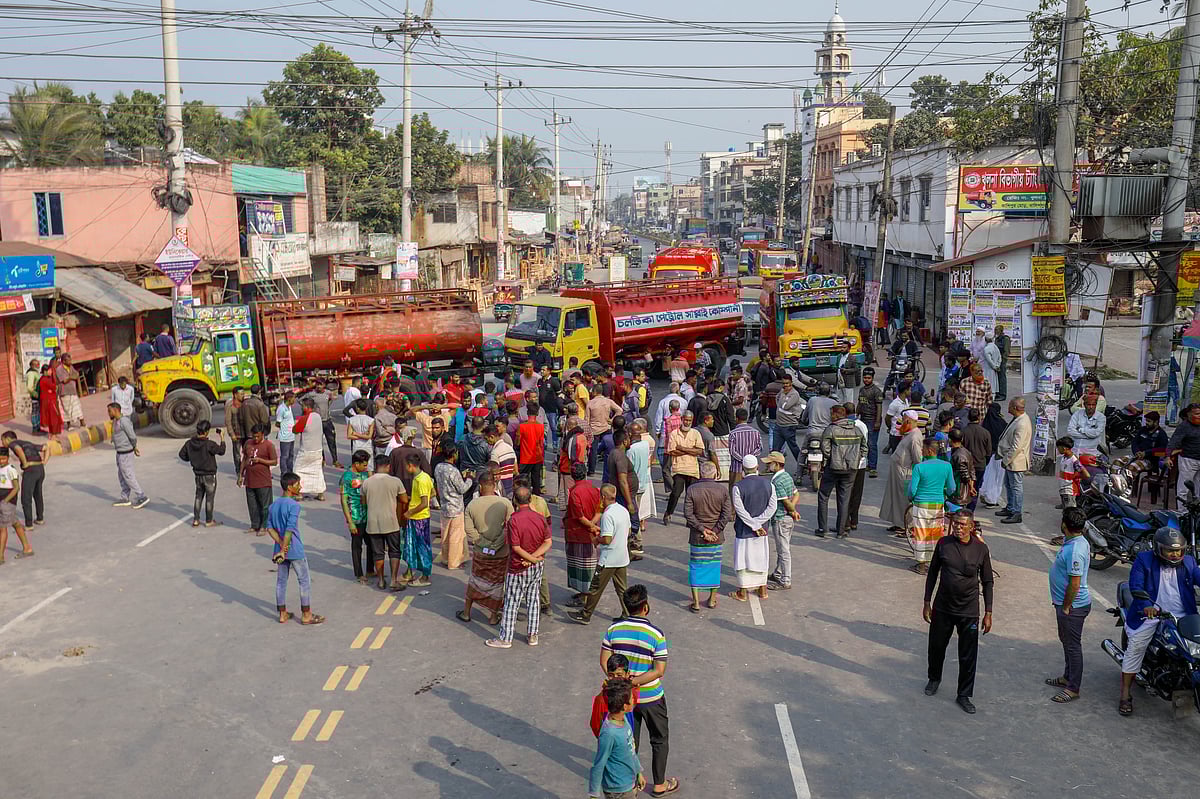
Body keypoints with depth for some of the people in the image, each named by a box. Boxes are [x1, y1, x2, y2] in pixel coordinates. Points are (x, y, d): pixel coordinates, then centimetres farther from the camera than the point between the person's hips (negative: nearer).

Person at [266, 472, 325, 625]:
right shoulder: (294, 505, -17)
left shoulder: (273, 505, 6)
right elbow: (290, 529, -24)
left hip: (280, 550, 7)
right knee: (305, 581, 4)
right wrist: (284, 550, -21)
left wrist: (281, 544, -8)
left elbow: (270, 528, 1)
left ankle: (282, 614, 21)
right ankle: (306, 615, 10)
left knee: (281, 581, 13)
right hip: (295, 550, -7)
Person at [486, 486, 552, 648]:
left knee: (511, 603, 6)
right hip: (537, 567, 5)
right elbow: (548, 542, -3)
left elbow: (516, 547, -21)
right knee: (533, 599, 17)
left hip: (519, 568, -5)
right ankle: (532, 635, 24)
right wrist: (535, 557, -11)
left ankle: (505, 638, 14)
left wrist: (532, 558, -11)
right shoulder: (540, 518, -5)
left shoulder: (514, 520, -21)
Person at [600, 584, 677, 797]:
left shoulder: (614, 629, -9)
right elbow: (659, 670, -21)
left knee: (629, 740, 20)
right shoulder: (655, 634, -20)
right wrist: (635, 682, -19)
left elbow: (604, 661, -7)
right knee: (660, 740, 17)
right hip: (650, 697, -3)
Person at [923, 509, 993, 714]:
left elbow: (987, 582, 0)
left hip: (969, 612, -1)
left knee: (968, 656, 5)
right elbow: (933, 573, 4)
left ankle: (964, 695, 22)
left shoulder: (981, 549, -9)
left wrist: (988, 613, -1)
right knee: (936, 647, 16)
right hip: (942, 608, 2)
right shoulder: (944, 543, -6)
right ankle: (934, 678, 44)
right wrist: (927, 603, 4)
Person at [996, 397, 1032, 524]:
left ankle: (1016, 514, 8)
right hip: (1010, 460, 10)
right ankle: (1010, 508, 35)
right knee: (1008, 484, 21)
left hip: (1016, 461, -10)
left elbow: (1016, 447, -26)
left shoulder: (1022, 424, -27)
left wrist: (1006, 460, -17)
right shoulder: (1017, 419, 5)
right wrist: (1005, 459, 16)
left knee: (1016, 487, 0)